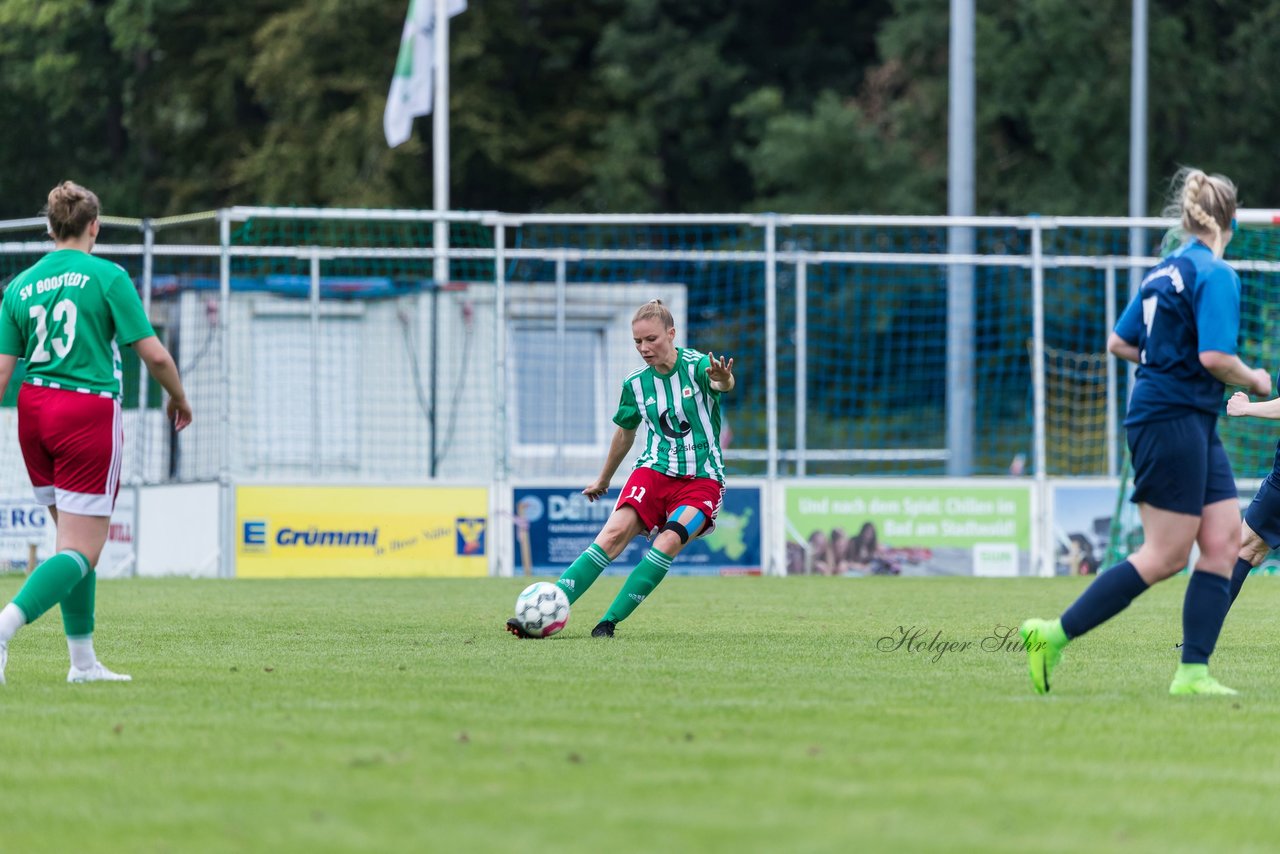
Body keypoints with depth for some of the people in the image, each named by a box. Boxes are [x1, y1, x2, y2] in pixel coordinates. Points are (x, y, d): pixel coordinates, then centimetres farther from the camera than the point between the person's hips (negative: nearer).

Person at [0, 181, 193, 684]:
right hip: (89, 412, -6)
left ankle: (83, 661, 21)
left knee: (73, 536, 18)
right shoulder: (107, 277, -5)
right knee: (81, 551, -6)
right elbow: (153, 354, -6)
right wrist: (179, 400, 11)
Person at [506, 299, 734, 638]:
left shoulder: (697, 366, -9)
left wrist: (722, 380, -58)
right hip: (654, 470, 3)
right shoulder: (635, 383, 5)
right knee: (615, 532, -20)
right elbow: (625, 433, 23)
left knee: (667, 543, -27)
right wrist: (603, 480, 34)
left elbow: (722, 383, -33)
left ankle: (609, 621, -20)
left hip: (702, 480, -3)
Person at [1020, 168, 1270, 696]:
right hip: (1173, 420, -10)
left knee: (1223, 539, 4)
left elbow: (1119, 342, 17)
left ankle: (1193, 673, 0)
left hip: (1194, 425, 10)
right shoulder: (1215, 275, -13)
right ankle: (1054, 636, -4)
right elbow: (1215, 356, -23)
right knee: (1166, 555, -7)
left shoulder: (1166, 271, 13)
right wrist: (1252, 380, -5)